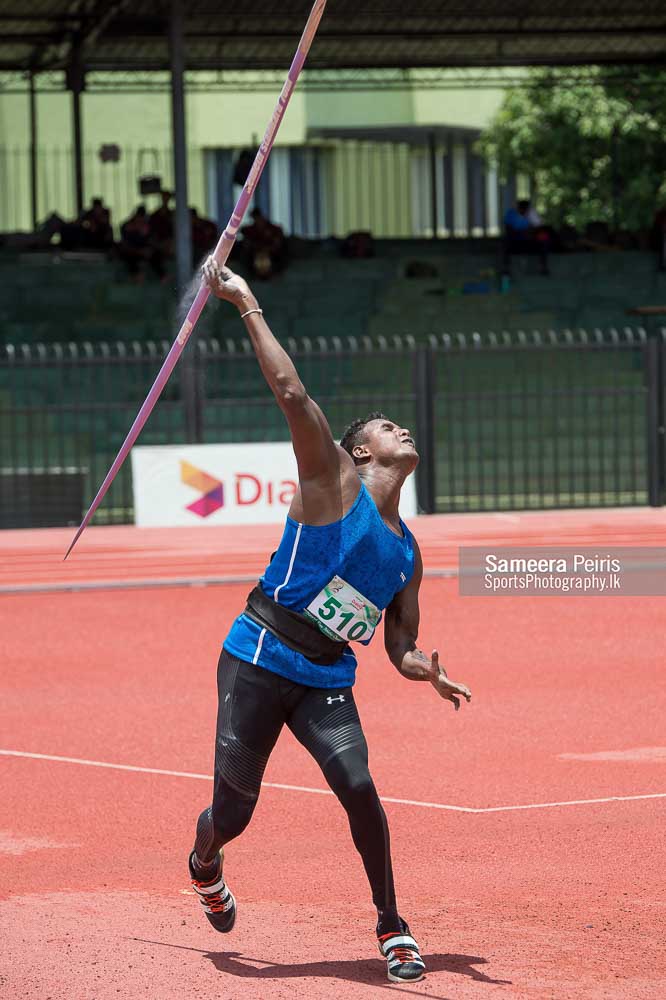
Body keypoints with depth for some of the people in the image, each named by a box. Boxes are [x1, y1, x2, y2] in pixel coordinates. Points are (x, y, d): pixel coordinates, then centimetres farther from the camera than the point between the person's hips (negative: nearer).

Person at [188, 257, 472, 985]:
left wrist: (417, 665, -9)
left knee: (356, 785, -19)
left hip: (327, 680, 4)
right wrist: (247, 306, -16)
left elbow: (402, 643, 15)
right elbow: (291, 393, -16)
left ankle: (390, 925, -3)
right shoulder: (332, 478, -5)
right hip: (259, 660, -4)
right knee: (234, 813, 1)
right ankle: (204, 863, 40)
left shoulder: (408, 552, 12)